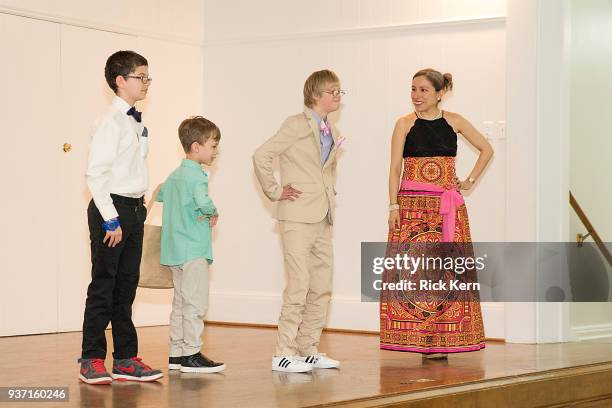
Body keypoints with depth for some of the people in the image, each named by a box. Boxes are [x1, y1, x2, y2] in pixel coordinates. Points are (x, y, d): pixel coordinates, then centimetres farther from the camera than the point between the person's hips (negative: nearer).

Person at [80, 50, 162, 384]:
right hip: (111, 208, -8)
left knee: (126, 286, 11)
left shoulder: (137, 123, 13)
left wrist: (138, 209, 11)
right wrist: (110, 219, -19)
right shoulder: (112, 121, -12)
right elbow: (95, 173, -17)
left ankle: (125, 359, 17)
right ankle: (91, 360, 5)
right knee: (103, 286, -2)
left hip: (133, 209, 8)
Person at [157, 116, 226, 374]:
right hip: (193, 250, -10)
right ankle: (191, 354, -3)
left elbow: (160, 195, 28)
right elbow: (203, 201, -33)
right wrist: (213, 213, -13)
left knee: (180, 303, 13)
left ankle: (176, 354, 17)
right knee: (196, 303, -5)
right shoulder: (196, 175, -15)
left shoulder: (175, 174, 13)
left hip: (175, 250, 10)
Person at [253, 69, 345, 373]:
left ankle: (308, 350, 18)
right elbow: (261, 155, -14)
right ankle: (283, 354, -5)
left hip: (323, 219, 8)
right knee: (299, 286, -11)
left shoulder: (333, 134, 15)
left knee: (322, 289, 9)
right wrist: (274, 191, -11)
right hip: (298, 217, -8)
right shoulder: (297, 124, -8)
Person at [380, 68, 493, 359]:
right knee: (411, 267, -5)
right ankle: (415, 338, 0)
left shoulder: (454, 122, 7)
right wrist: (393, 206, -8)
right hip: (412, 205, -1)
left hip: (448, 207, 1)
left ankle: (441, 340, 5)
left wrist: (470, 180, 8)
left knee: (447, 268, 0)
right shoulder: (405, 124, 3)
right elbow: (395, 168, 0)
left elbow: (486, 149, 17)